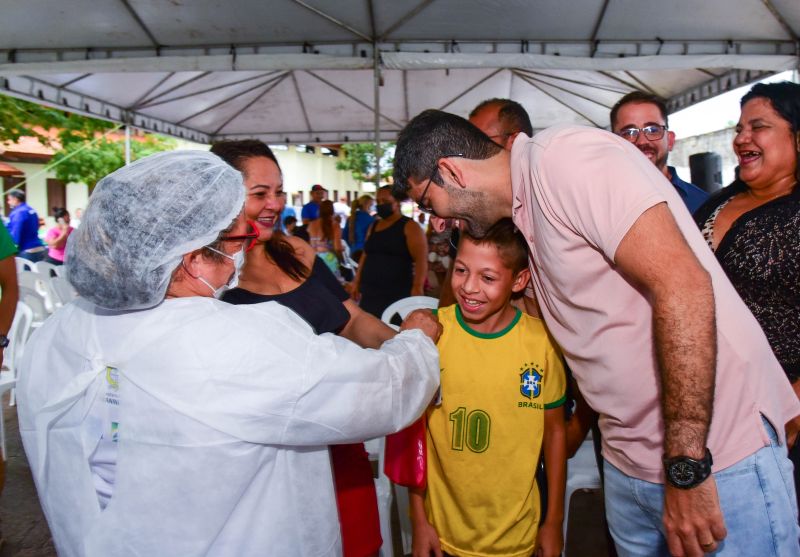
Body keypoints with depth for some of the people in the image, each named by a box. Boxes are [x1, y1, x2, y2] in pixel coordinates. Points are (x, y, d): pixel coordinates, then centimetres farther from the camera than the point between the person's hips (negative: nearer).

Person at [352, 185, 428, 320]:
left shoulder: (409, 226, -2)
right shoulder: (373, 227, 18)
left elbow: (421, 259, -12)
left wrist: (418, 287, -23)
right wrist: (357, 281, 19)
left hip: (398, 294, -6)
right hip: (370, 293, 6)